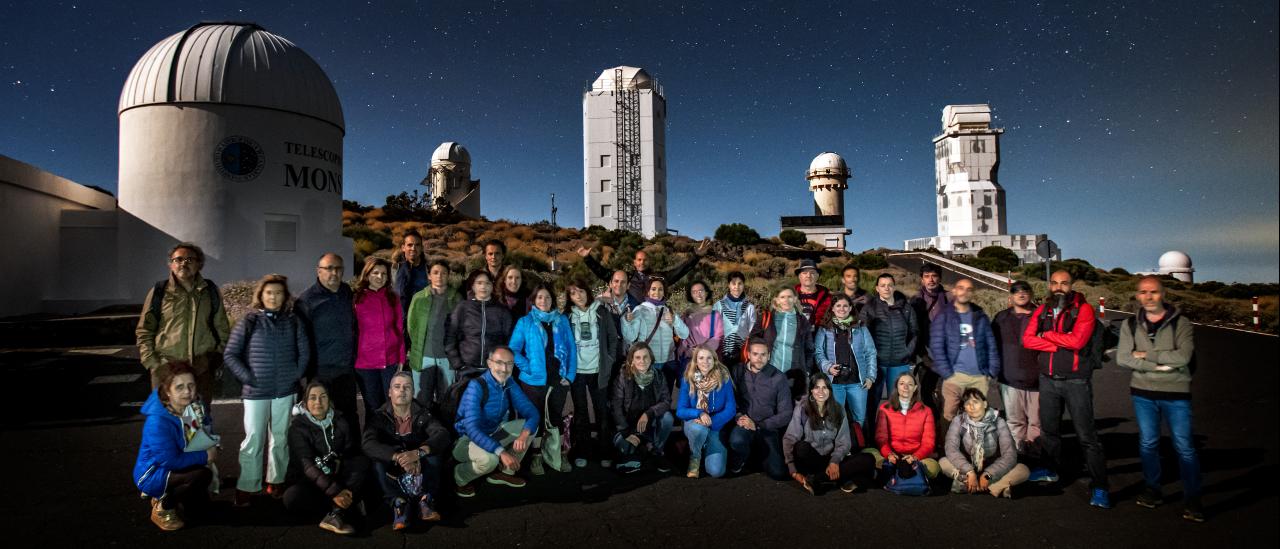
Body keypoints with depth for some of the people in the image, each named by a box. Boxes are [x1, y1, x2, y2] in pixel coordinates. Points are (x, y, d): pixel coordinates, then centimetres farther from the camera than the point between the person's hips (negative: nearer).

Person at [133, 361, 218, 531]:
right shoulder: (157, 422, -33)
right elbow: (170, 461, -31)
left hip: (174, 466, 8)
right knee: (203, 475, -30)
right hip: (152, 475, -8)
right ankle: (162, 508, -7)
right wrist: (205, 456, -21)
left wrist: (212, 447, -13)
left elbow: (207, 426, 7)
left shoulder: (193, 404, -13)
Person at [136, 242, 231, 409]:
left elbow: (222, 329, 13)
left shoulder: (210, 291, 7)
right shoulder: (159, 292, 1)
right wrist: (153, 364, -4)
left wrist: (217, 359, 7)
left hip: (203, 370, 2)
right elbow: (144, 332, 4)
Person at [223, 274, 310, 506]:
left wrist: (296, 375, -1)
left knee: (280, 438, 11)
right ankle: (246, 487, 13)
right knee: (253, 441, 0)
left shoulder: (293, 321, 3)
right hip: (256, 391, -2)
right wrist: (247, 378, -7)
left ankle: (276, 481, 24)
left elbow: (304, 352, 7)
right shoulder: (249, 321, -3)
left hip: (285, 390, 2)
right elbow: (230, 354, -1)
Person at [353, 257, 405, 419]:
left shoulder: (393, 297, 4)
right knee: (373, 408, 10)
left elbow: (399, 329, 7)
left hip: (391, 361, 2)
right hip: (365, 363, -2)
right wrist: (352, 360, -3)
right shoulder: (357, 299, -3)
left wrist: (401, 359, 5)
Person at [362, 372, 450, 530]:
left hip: (420, 468, 1)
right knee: (378, 462, -29)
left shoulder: (422, 414, -5)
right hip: (392, 472, 0)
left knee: (434, 454, -26)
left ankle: (426, 501, -27)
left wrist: (418, 453, -40)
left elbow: (443, 435, -21)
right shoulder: (380, 416, -7)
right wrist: (398, 457, -41)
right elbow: (368, 444, -25)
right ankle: (398, 503, -30)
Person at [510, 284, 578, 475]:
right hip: (535, 380, -2)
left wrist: (570, 375, -4)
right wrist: (528, 368, -14)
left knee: (556, 418, 13)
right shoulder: (525, 322, -1)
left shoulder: (562, 320, 5)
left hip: (559, 379, 2)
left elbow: (571, 348, 3)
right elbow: (513, 350, -5)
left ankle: (557, 456, 27)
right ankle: (536, 457, 23)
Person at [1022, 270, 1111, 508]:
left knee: (1086, 435, -4)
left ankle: (1100, 487, 4)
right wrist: (1060, 344, -14)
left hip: (1076, 380, -5)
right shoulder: (1042, 310, 7)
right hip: (1048, 379, 5)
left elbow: (1077, 340, -21)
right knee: (1049, 429, 17)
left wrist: (1047, 335, -8)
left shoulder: (1084, 309, -7)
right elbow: (1027, 339, -3)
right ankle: (1051, 471, 34)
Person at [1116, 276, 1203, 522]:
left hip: (1176, 393, -3)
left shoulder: (1180, 323, -4)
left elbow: (1183, 356, -18)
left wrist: (1146, 355, -13)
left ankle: (1192, 499, 12)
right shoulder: (1130, 325, 3)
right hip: (1142, 393, 3)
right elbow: (1122, 358, -8)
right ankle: (1152, 490, 26)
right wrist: (1159, 365, -16)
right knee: (1147, 443, 12)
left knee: (1184, 447, 0)